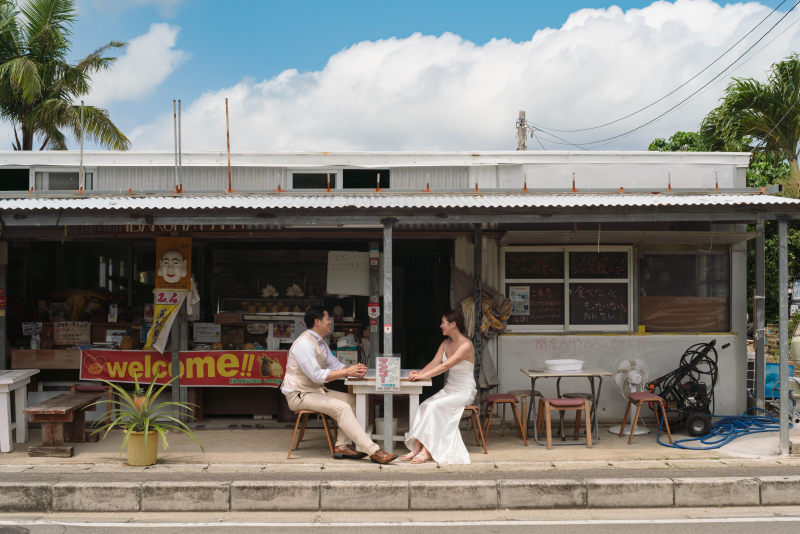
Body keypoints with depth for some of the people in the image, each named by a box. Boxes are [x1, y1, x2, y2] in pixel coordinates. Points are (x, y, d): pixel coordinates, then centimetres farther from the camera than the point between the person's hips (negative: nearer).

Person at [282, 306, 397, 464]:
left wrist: (353, 369, -8)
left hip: (316, 390, 10)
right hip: (299, 395, -10)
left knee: (351, 400, -3)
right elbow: (316, 375, -26)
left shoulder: (321, 342, 13)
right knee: (341, 407, -25)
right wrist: (347, 372, -22)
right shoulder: (304, 343, -20)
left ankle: (342, 446, -11)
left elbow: (334, 364, 14)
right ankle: (373, 451, -26)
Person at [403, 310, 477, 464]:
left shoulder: (466, 345, -16)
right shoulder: (445, 344, 11)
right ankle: (416, 448, -22)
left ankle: (427, 451, -26)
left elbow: (446, 365, -26)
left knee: (434, 407, -29)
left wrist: (423, 376, -30)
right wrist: (419, 373, -17)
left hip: (464, 392, -7)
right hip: (449, 389, 7)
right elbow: (434, 363, 2)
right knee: (425, 406, -19)